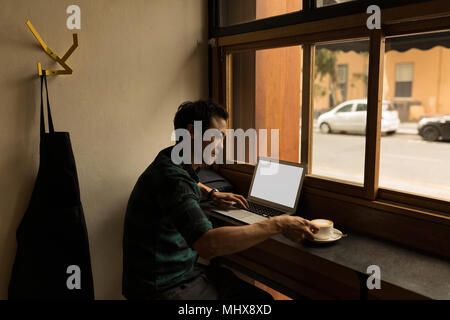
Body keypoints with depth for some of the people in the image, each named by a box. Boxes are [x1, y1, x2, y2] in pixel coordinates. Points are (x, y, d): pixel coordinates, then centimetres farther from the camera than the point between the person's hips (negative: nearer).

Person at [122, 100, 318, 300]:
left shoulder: (177, 164, 6)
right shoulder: (170, 175, -25)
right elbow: (208, 245, -36)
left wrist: (211, 193, 15)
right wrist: (276, 225, -31)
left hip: (189, 271, 9)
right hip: (164, 288, -9)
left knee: (262, 297, -1)